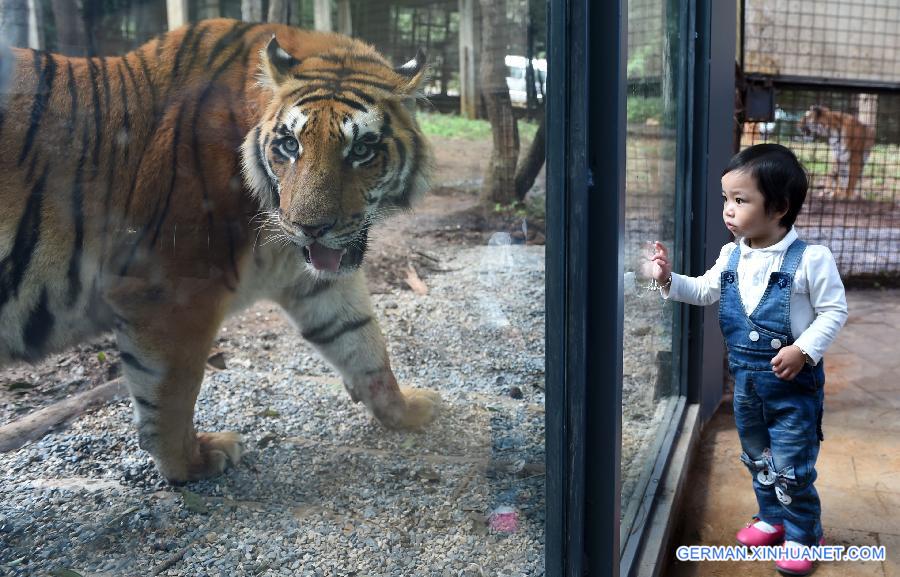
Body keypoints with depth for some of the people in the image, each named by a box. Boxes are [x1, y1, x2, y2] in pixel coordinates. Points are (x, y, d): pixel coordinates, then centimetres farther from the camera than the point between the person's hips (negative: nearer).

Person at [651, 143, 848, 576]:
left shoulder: (810, 259, -18)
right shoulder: (731, 256, 0)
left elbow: (834, 311, -13)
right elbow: (705, 291, 13)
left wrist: (803, 350, -23)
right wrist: (669, 280, -4)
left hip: (794, 381, -6)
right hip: (746, 378, 6)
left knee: (791, 466, 3)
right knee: (757, 458, 21)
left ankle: (802, 536, 23)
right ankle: (772, 519, 40)